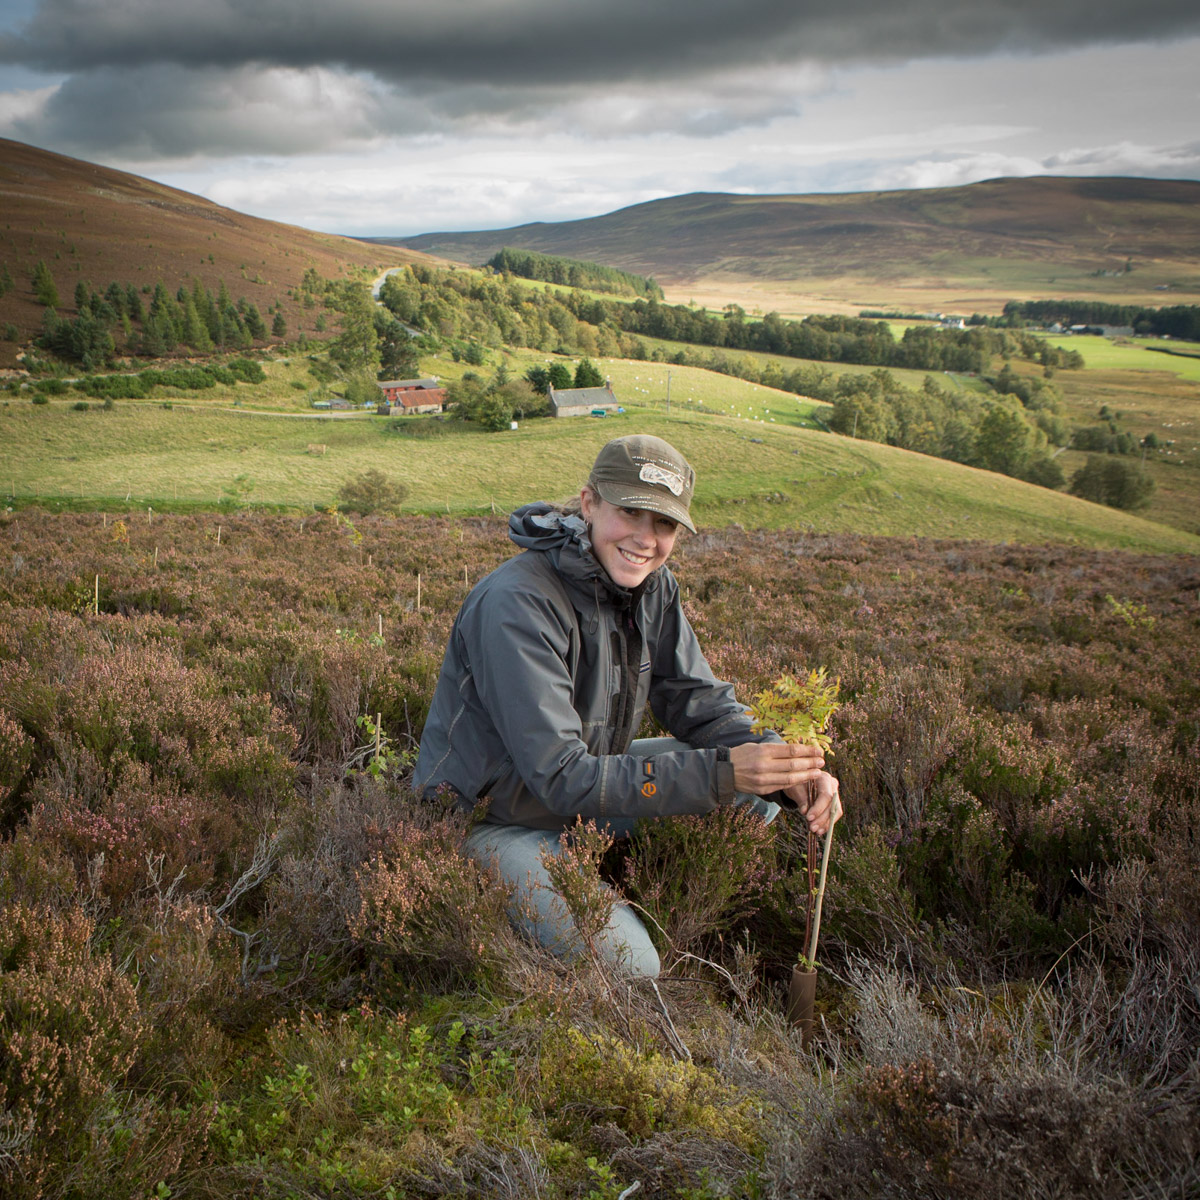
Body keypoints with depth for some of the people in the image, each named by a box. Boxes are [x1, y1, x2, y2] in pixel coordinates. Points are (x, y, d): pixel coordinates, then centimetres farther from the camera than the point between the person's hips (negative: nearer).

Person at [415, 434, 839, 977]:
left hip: (583, 787, 7)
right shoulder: (517, 605, -29)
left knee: (758, 791, -5)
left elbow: (703, 705, -3)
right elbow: (563, 777, -32)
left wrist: (789, 774, -23)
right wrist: (721, 772, -39)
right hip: (493, 818, -7)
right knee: (626, 965, -23)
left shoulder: (651, 586, -4)